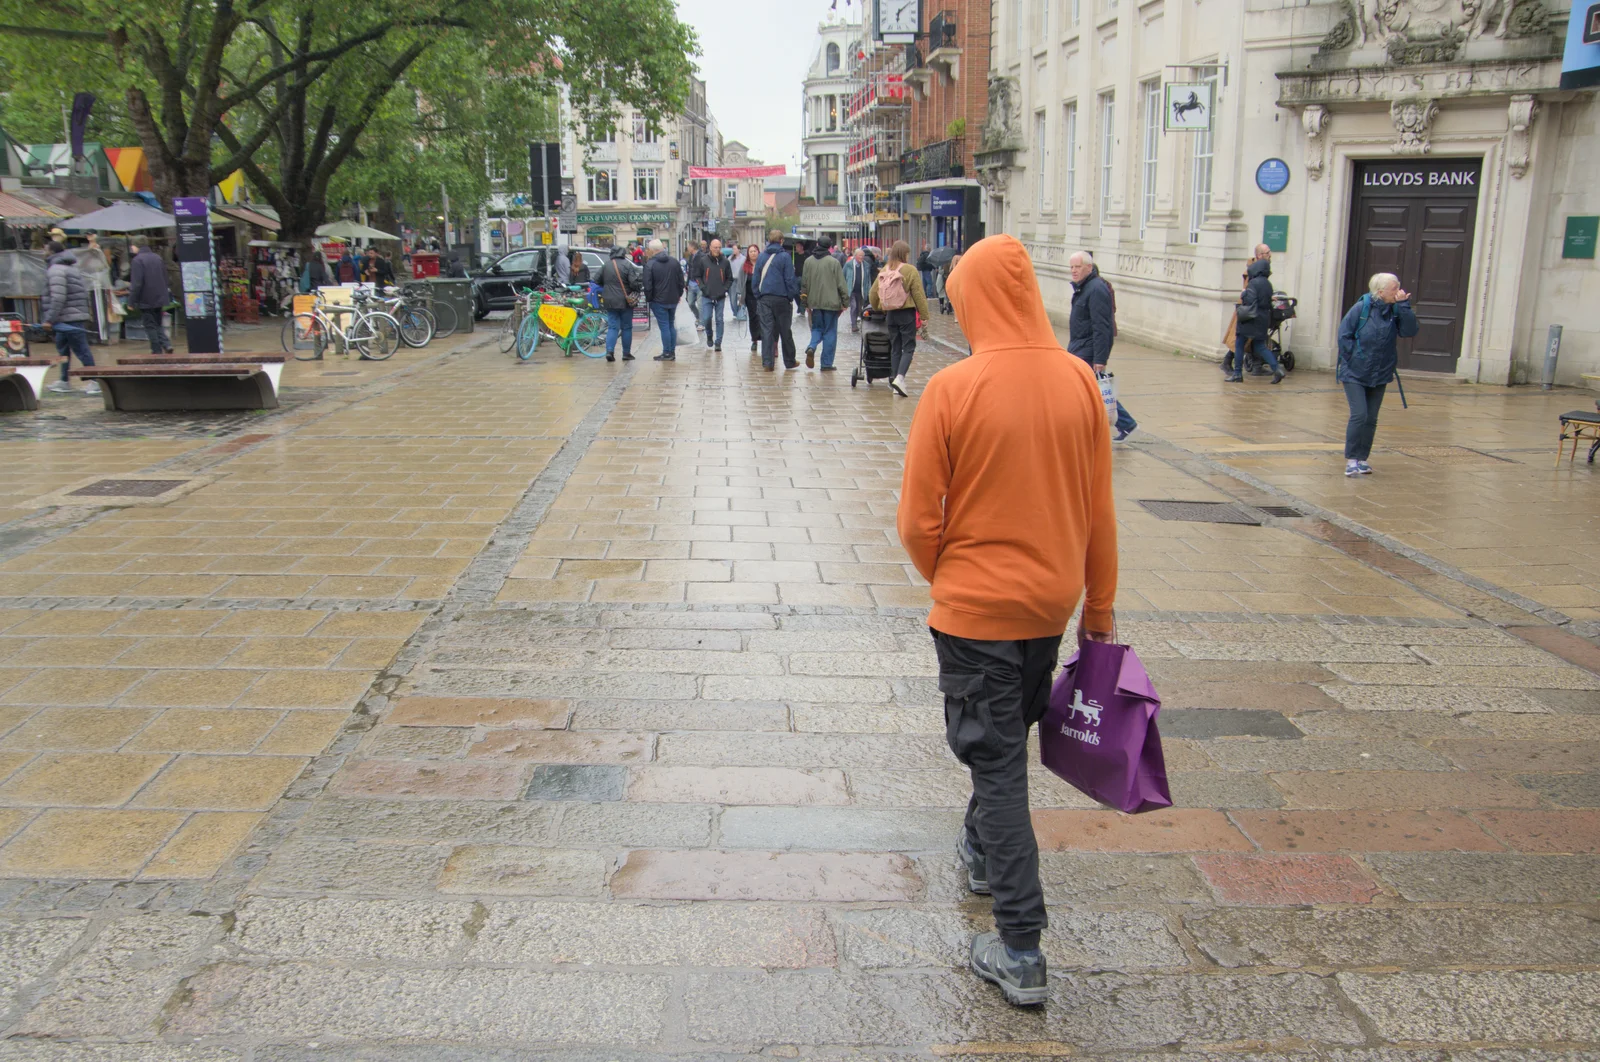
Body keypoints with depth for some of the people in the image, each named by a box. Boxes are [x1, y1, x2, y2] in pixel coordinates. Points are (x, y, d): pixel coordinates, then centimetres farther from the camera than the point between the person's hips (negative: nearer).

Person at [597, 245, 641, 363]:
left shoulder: (606, 265, 3)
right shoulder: (627, 265, -9)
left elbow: (597, 282, 10)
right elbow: (634, 283, -16)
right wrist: (639, 287, 5)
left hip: (609, 301, 3)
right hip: (625, 301, -3)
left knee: (612, 327, 6)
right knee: (627, 327, 8)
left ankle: (609, 351, -11)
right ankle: (626, 353, 11)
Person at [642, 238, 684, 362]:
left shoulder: (650, 265, -13)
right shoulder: (674, 261, 4)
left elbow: (647, 286, -13)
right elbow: (681, 281, 9)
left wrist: (649, 299, -1)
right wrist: (679, 295, 19)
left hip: (659, 301, -5)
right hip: (673, 300, 5)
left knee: (664, 326, -2)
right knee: (671, 325, 13)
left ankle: (667, 353, 1)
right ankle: (672, 352, 16)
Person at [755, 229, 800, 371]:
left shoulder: (762, 257, 6)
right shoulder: (785, 257, -6)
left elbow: (756, 280, 9)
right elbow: (790, 280, -9)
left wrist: (757, 297, 13)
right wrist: (795, 296, -2)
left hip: (765, 299, 3)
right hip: (782, 298, -3)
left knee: (766, 331, 2)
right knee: (786, 331, 8)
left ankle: (767, 363, -4)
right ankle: (789, 362, 16)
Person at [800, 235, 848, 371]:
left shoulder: (808, 261, 4)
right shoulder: (834, 262, -8)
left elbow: (804, 282, 9)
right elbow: (841, 284, -7)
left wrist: (806, 302, 17)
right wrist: (844, 301, 3)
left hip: (814, 303, 3)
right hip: (831, 303, -3)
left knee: (817, 328, 19)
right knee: (830, 332, 4)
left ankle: (811, 347, -10)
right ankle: (827, 364, 4)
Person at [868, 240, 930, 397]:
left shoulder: (885, 270, 3)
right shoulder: (910, 271, -11)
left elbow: (873, 293, 8)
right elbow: (919, 295, -11)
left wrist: (877, 308, 25)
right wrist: (924, 315, -6)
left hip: (890, 313, 5)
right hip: (907, 313, -5)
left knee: (895, 348, 13)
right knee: (908, 347, -1)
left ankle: (894, 380, 15)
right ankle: (900, 377, -18)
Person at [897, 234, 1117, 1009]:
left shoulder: (953, 388, -17)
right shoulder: (1079, 381, -4)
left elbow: (916, 521, -13)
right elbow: (1100, 510, 3)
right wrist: (1099, 606, 14)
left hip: (975, 607, -5)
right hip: (1052, 601, 5)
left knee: (996, 762, 4)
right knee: (1010, 738, 26)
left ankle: (1021, 952, 7)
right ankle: (982, 853, 49)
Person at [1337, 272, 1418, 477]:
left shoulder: (1396, 311, -1)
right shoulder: (1361, 308, -12)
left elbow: (1409, 331, -14)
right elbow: (1344, 335, -8)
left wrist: (1404, 306, -19)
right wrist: (1354, 359, -11)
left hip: (1380, 375, 4)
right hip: (1355, 373, -4)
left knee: (1371, 418, 7)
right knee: (1359, 415, -12)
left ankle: (1362, 458, 17)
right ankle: (1351, 459, -3)